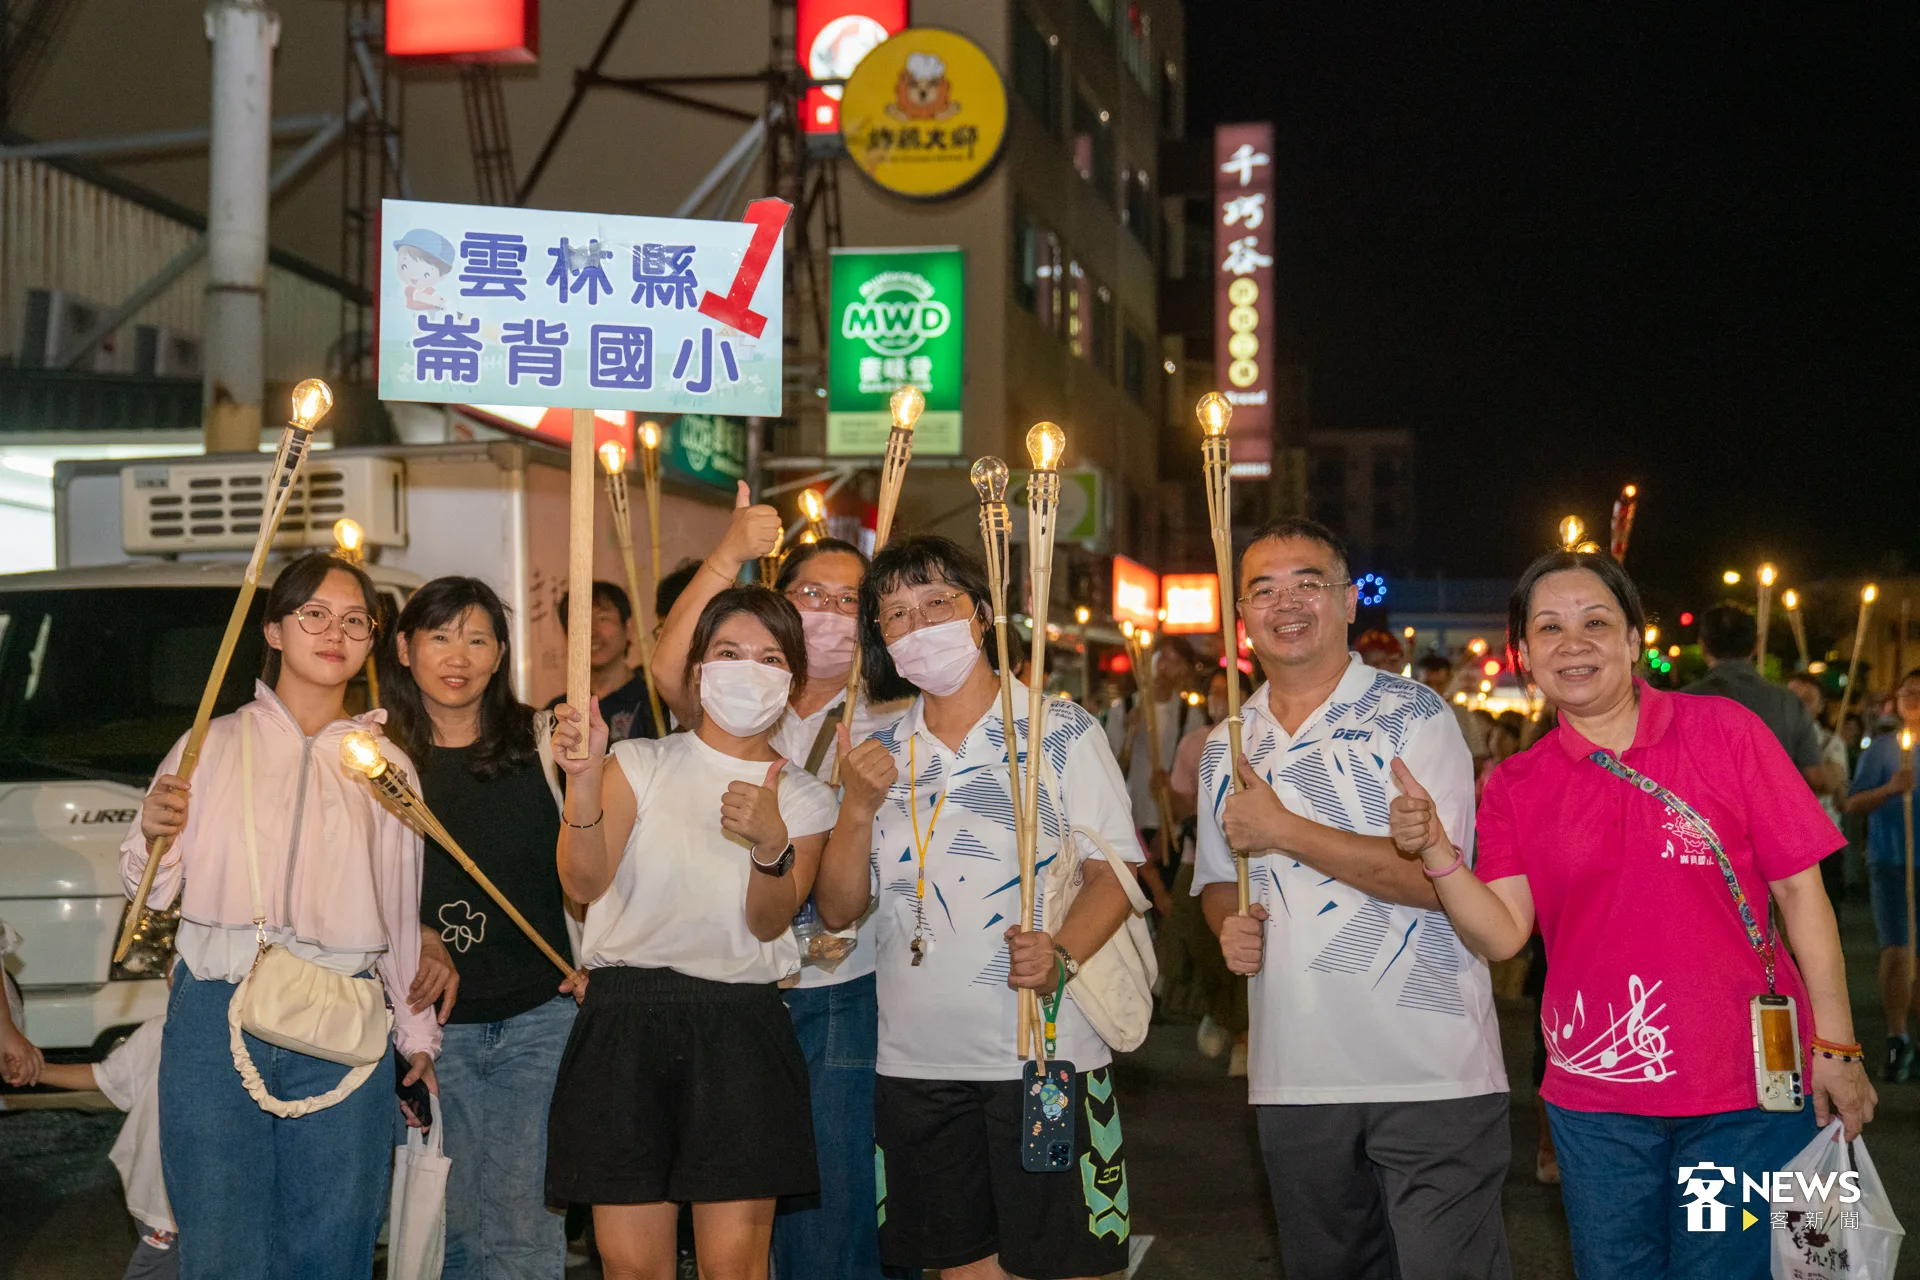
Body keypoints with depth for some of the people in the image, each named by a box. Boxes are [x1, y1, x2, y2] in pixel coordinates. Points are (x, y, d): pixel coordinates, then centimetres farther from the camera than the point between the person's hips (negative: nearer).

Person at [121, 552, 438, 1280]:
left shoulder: (387, 766, 13)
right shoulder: (216, 744, 10)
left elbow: (402, 910, 14)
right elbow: (152, 887, 8)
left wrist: (417, 1032, 14)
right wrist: (154, 836, -13)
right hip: (214, 1018, -1)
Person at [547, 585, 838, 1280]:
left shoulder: (805, 798, 11)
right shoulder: (639, 764, 7)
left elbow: (768, 923, -4)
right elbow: (583, 883, -8)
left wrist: (772, 844, -24)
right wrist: (583, 780, -23)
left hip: (742, 1034, 1)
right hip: (625, 1020, 0)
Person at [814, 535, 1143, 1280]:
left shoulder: (1061, 730, 1)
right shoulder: (882, 755, 11)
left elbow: (1116, 870, -3)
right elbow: (838, 909, 8)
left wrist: (1062, 954, -22)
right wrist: (858, 809, -8)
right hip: (918, 1060, 4)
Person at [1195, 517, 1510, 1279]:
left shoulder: (1412, 716, -5)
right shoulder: (1228, 747, 12)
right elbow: (1216, 880, 23)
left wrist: (1280, 830, -15)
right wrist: (1230, 926, -1)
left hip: (1430, 1073, -5)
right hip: (1293, 1081, 6)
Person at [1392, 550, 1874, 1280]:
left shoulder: (1725, 732, -4)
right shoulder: (1515, 787, 4)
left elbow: (1799, 889, -3)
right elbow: (1502, 935, -5)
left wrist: (1834, 1047, -6)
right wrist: (1436, 853, -22)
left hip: (1748, 1091, -2)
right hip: (1596, 1102, 3)